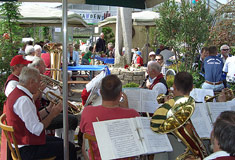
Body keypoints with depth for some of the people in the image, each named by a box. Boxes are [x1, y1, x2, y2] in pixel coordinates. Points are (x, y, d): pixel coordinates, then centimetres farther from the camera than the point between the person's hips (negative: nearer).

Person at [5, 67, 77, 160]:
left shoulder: (16, 93, 7)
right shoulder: (23, 100, -26)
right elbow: (37, 130, -26)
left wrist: (48, 110, 5)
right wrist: (52, 115, -15)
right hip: (27, 150, -11)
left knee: (61, 142, 22)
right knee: (69, 148, -9)